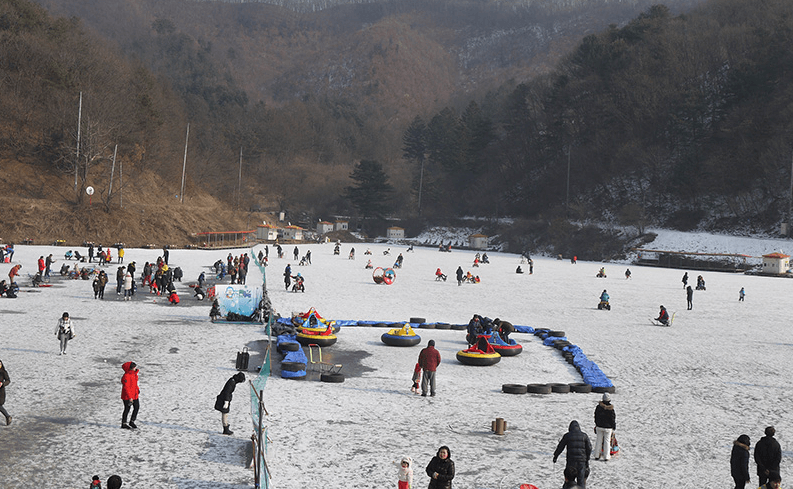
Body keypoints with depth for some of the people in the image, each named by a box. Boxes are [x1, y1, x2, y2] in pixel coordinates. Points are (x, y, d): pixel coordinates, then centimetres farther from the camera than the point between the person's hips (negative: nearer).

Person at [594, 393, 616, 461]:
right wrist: (614, 426, 4)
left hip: (599, 426, 3)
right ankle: (606, 457, 6)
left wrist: (596, 424, 19)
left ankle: (597, 456, 15)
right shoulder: (610, 409, -16)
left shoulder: (598, 407, -4)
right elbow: (612, 418, -9)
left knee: (599, 440, 12)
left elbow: (596, 416, 7)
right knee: (607, 441, 5)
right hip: (608, 427, -3)